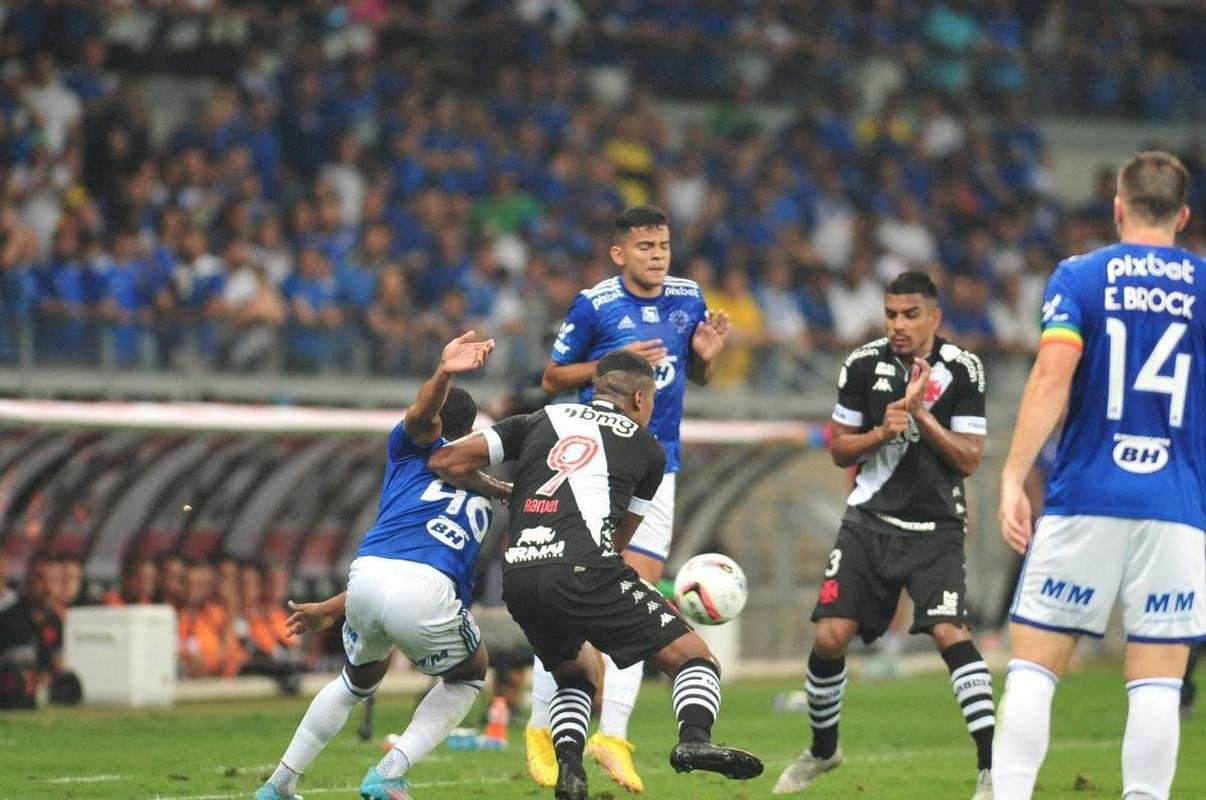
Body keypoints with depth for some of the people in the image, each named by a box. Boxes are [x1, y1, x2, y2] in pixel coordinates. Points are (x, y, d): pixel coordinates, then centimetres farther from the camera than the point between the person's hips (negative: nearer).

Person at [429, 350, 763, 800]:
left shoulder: (539, 421, 23)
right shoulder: (647, 448, 19)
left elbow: (445, 461, 17)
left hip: (517, 578, 4)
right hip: (583, 571, -4)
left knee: (576, 673, 29)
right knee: (694, 658, 3)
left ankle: (568, 763, 4)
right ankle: (694, 738, -27)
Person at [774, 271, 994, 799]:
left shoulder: (961, 370, -5)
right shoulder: (863, 366, 0)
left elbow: (969, 459, -8)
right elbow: (838, 450, 6)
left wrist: (920, 414, -18)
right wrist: (881, 431, -13)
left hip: (935, 527, -3)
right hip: (870, 519, 3)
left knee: (950, 633, -21)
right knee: (829, 635, -5)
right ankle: (821, 750, 21)